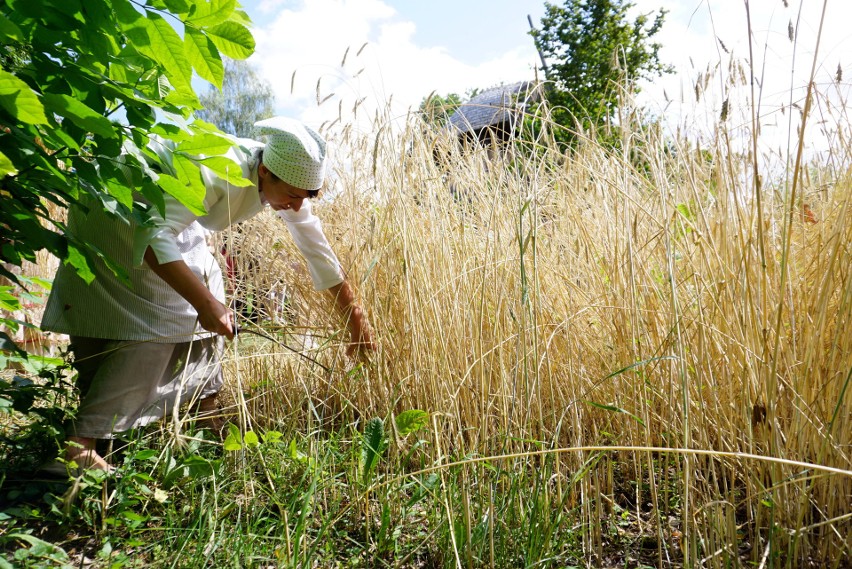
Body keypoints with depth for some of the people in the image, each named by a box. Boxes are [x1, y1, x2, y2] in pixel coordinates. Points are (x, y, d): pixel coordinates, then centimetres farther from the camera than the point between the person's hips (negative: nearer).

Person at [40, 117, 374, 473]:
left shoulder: (287, 184, -13)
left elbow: (319, 252, -4)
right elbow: (153, 237, -44)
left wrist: (355, 317, -1)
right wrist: (204, 301, -50)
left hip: (167, 210, 8)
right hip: (114, 213, -8)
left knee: (206, 306, 4)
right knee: (149, 325, -15)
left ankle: (205, 408, 15)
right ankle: (79, 444, -12)